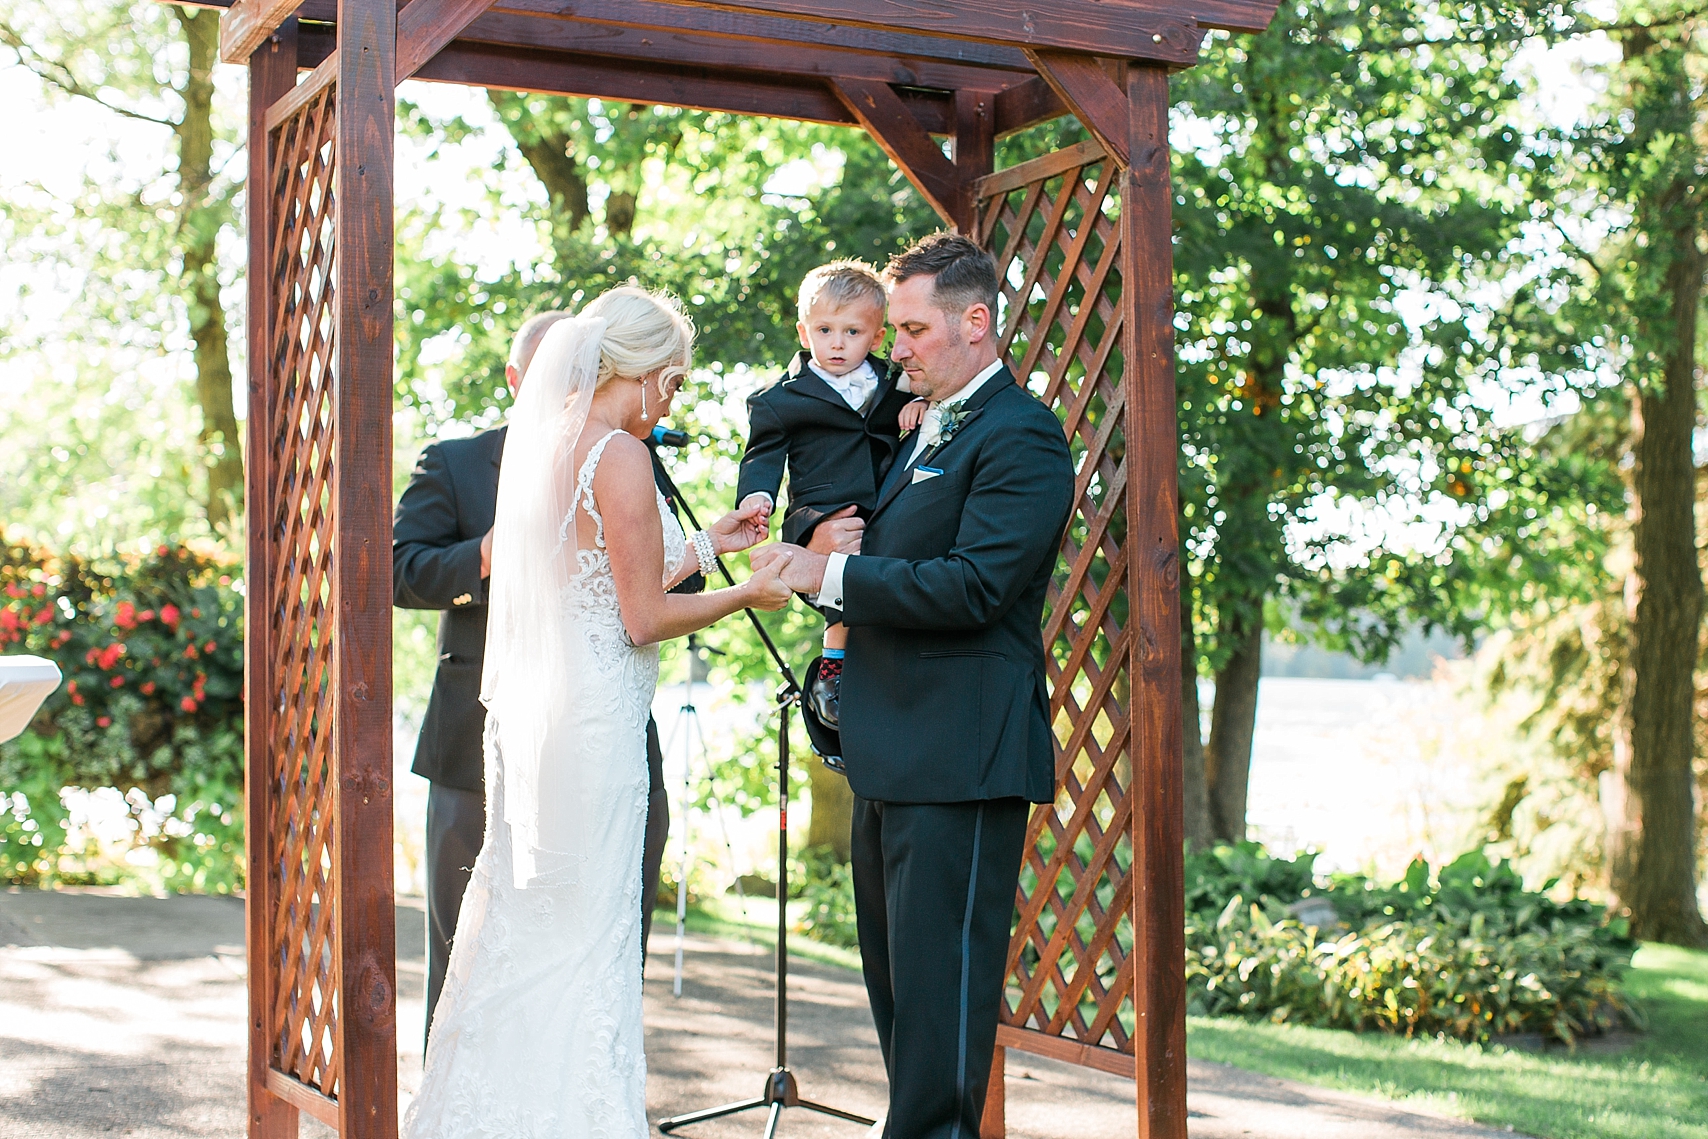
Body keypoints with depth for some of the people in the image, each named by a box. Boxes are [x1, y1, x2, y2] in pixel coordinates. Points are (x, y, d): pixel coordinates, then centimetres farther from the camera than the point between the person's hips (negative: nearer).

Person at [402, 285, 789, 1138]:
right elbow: (645, 619, -14)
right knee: (585, 931, 0)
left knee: (520, 923, 15)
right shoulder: (619, 456, -14)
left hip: (524, 714, 9)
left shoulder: (541, 443, 12)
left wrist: (705, 546, 21)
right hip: (594, 720, -9)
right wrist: (746, 594, -1)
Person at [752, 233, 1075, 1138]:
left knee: (939, 979, -5)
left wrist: (831, 576, -18)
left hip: (960, 756, -10)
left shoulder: (1019, 437, -11)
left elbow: (972, 586, -21)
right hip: (893, 755, 10)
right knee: (894, 971, 17)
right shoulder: (928, 432, 19)